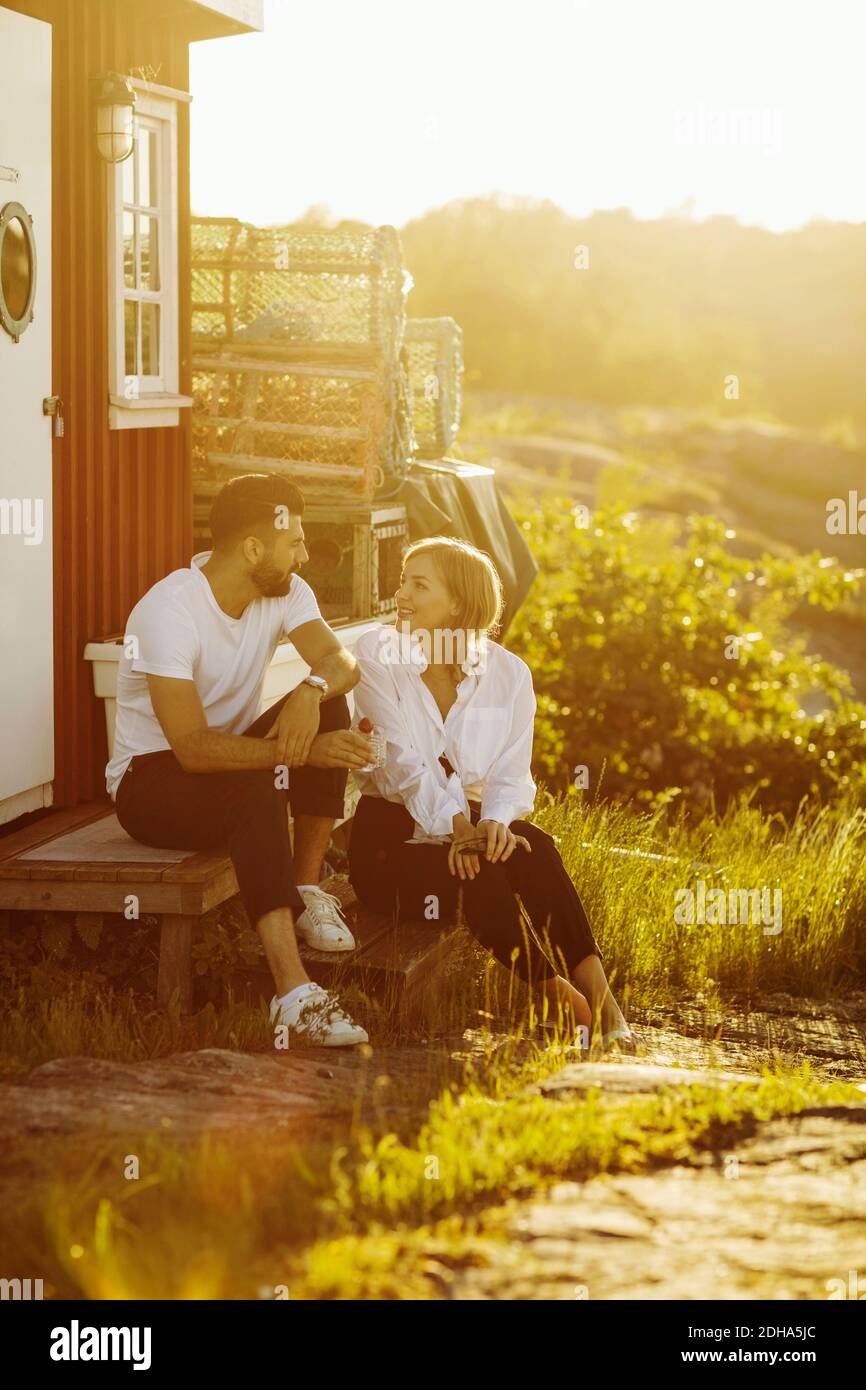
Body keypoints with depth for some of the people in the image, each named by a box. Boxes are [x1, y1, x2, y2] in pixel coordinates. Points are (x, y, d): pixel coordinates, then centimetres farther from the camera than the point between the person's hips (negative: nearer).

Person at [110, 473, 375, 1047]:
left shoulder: (283, 591, -3)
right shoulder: (169, 611, -26)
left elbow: (340, 660, -17)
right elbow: (194, 749, -33)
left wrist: (311, 690, -41)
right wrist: (304, 751, -39)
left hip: (228, 757, 7)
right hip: (149, 781, -7)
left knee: (328, 704, -19)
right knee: (254, 787, -38)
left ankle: (308, 889, -13)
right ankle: (293, 989, -49)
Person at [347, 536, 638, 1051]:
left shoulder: (508, 672, 3)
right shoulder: (377, 653, -5)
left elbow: (511, 775, -2)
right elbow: (400, 760, -16)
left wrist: (495, 822, -25)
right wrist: (454, 825, -30)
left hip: (471, 824, 3)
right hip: (393, 833, -2)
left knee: (533, 847, -31)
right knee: (478, 877, -33)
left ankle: (601, 1002, -38)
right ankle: (562, 1000, -31)